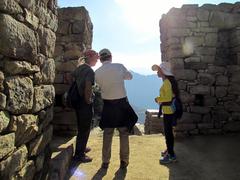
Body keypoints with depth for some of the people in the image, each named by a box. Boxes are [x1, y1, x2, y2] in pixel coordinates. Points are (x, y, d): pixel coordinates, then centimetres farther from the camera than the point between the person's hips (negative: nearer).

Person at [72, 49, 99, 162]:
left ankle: (81, 148, 39)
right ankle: (79, 154, 14)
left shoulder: (78, 68, 10)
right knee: (85, 129, 4)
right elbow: (88, 88, -24)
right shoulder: (90, 71, -16)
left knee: (81, 127, 23)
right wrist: (88, 101, -13)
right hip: (85, 103, -9)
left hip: (77, 101, 9)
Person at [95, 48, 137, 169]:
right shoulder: (119, 66, -6)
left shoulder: (97, 72, -4)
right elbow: (130, 76, 10)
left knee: (107, 134, 12)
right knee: (124, 133, 10)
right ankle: (124, 161, 18)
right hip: (122, 103, -1)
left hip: (107, 105, 1)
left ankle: (105, 162, 20)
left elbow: (100, 85, 7)